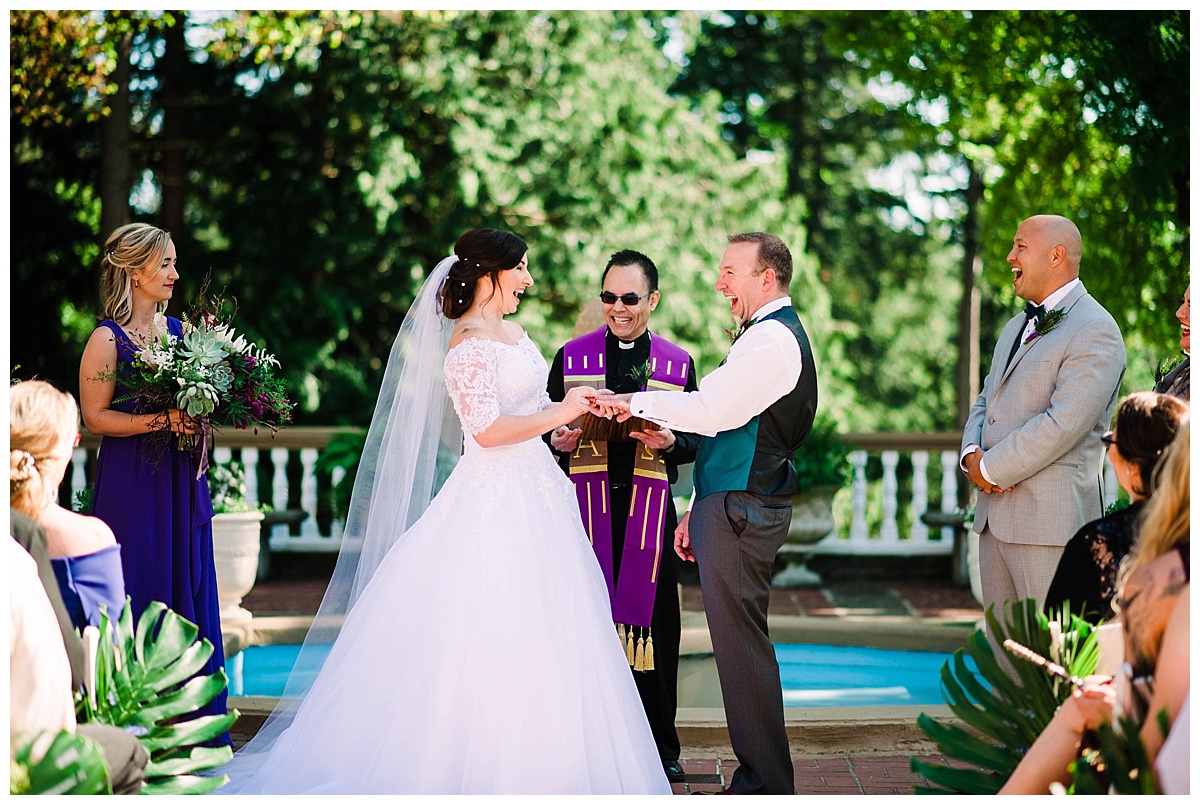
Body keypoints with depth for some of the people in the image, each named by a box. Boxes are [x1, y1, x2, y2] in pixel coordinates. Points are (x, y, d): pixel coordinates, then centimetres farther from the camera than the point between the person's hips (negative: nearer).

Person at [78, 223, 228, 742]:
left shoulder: (180, 330, 11)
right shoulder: (107, 339, -7)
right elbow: (96, 416, -11)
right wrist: (162, 420, -18)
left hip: (181, 481, 6)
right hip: (132, 482, -6)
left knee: (189, 587, 6)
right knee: (140, 590, -4)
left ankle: (192, 717, 14)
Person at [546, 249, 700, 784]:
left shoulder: (678, 364, 11)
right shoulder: (571, 356, 10)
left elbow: (695, 442, 9)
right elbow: (547, 428, 10)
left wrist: (669, 442, -12)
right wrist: (558, 440, -12)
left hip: (650, 509, 0)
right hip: (586, 505, 0)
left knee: (655, 626, 1)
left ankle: (660, 749, 12)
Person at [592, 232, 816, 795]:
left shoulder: (771, 338, -14)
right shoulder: (766, 335, 21)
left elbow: (712, 411, -22)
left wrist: (635, 402, -12)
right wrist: (697, 514, 23)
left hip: (740, 513, -11)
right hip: (729, 507, 11)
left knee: (741, 647, -7)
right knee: (740, 644, 13)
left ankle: (764, 783, -1)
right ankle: (761, 776, 19)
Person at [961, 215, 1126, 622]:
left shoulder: (1095, 331, -11)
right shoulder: (1015, 327, 21)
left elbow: (1064, 423, -19)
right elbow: (986, 402, 22)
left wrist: (991, 468, -13)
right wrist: (972, 453, 0)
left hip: (1051, 517, -9)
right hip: (994, 512, 9)